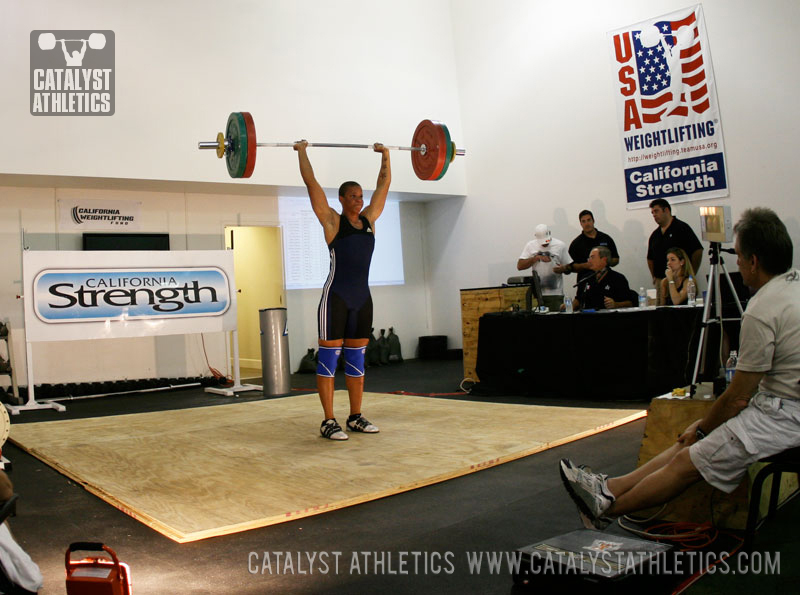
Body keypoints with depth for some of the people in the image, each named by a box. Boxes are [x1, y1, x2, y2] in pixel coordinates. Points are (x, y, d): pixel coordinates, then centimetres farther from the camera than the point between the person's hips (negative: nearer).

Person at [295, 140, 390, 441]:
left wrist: (385, 155, 27)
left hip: (362, 297, 6)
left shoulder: (369, 219, 11)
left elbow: (384, 183, 20)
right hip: (336, 297, -6)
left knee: (356, 359, 11)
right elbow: (311, 183, -2)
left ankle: (355, 417, 20)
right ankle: (328, 422, 4)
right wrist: (302, 152, 4)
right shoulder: (332, 221, -2)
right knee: (329, 358, -1)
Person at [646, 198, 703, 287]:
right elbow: (650, 258, 24)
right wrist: (654, 277, 13)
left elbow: (698, 251, -8)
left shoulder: (682, 228, -4)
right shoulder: (654, 235, 15)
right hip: (660, 281, 5)